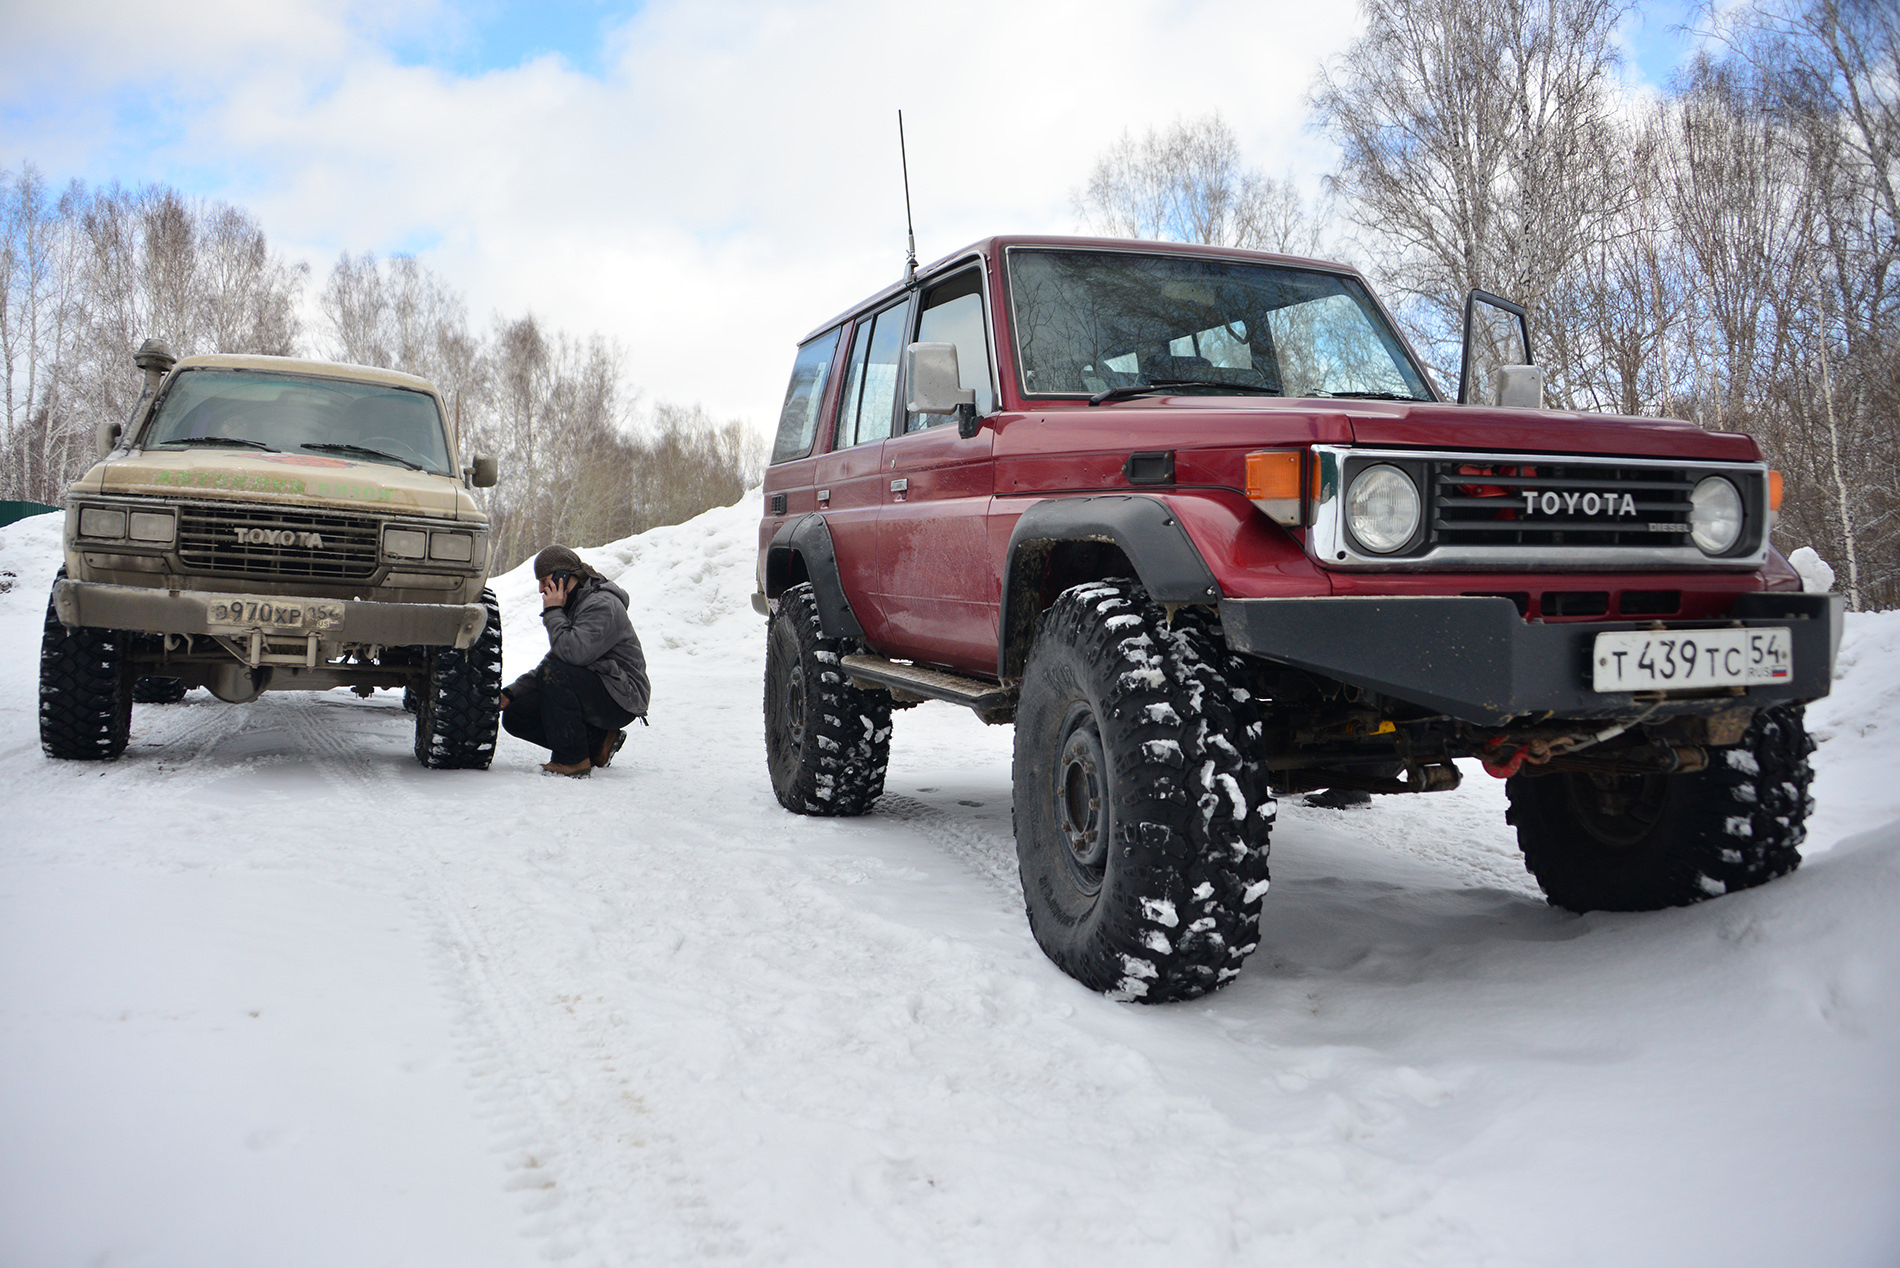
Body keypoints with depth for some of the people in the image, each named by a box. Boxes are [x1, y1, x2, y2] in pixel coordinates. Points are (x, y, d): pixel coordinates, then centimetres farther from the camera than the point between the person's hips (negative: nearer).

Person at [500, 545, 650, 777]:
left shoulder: (602, 604, -17)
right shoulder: (572, 605, 15)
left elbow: (574, 652, -33)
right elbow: (553, 660, 18)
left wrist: (553, 613, -17)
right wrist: (511, 692, 7)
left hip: (620, 699, -10)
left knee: (554, 673, -31)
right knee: (515, 715, -1)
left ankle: (572, 760, -20)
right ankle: (598, 742, 4)